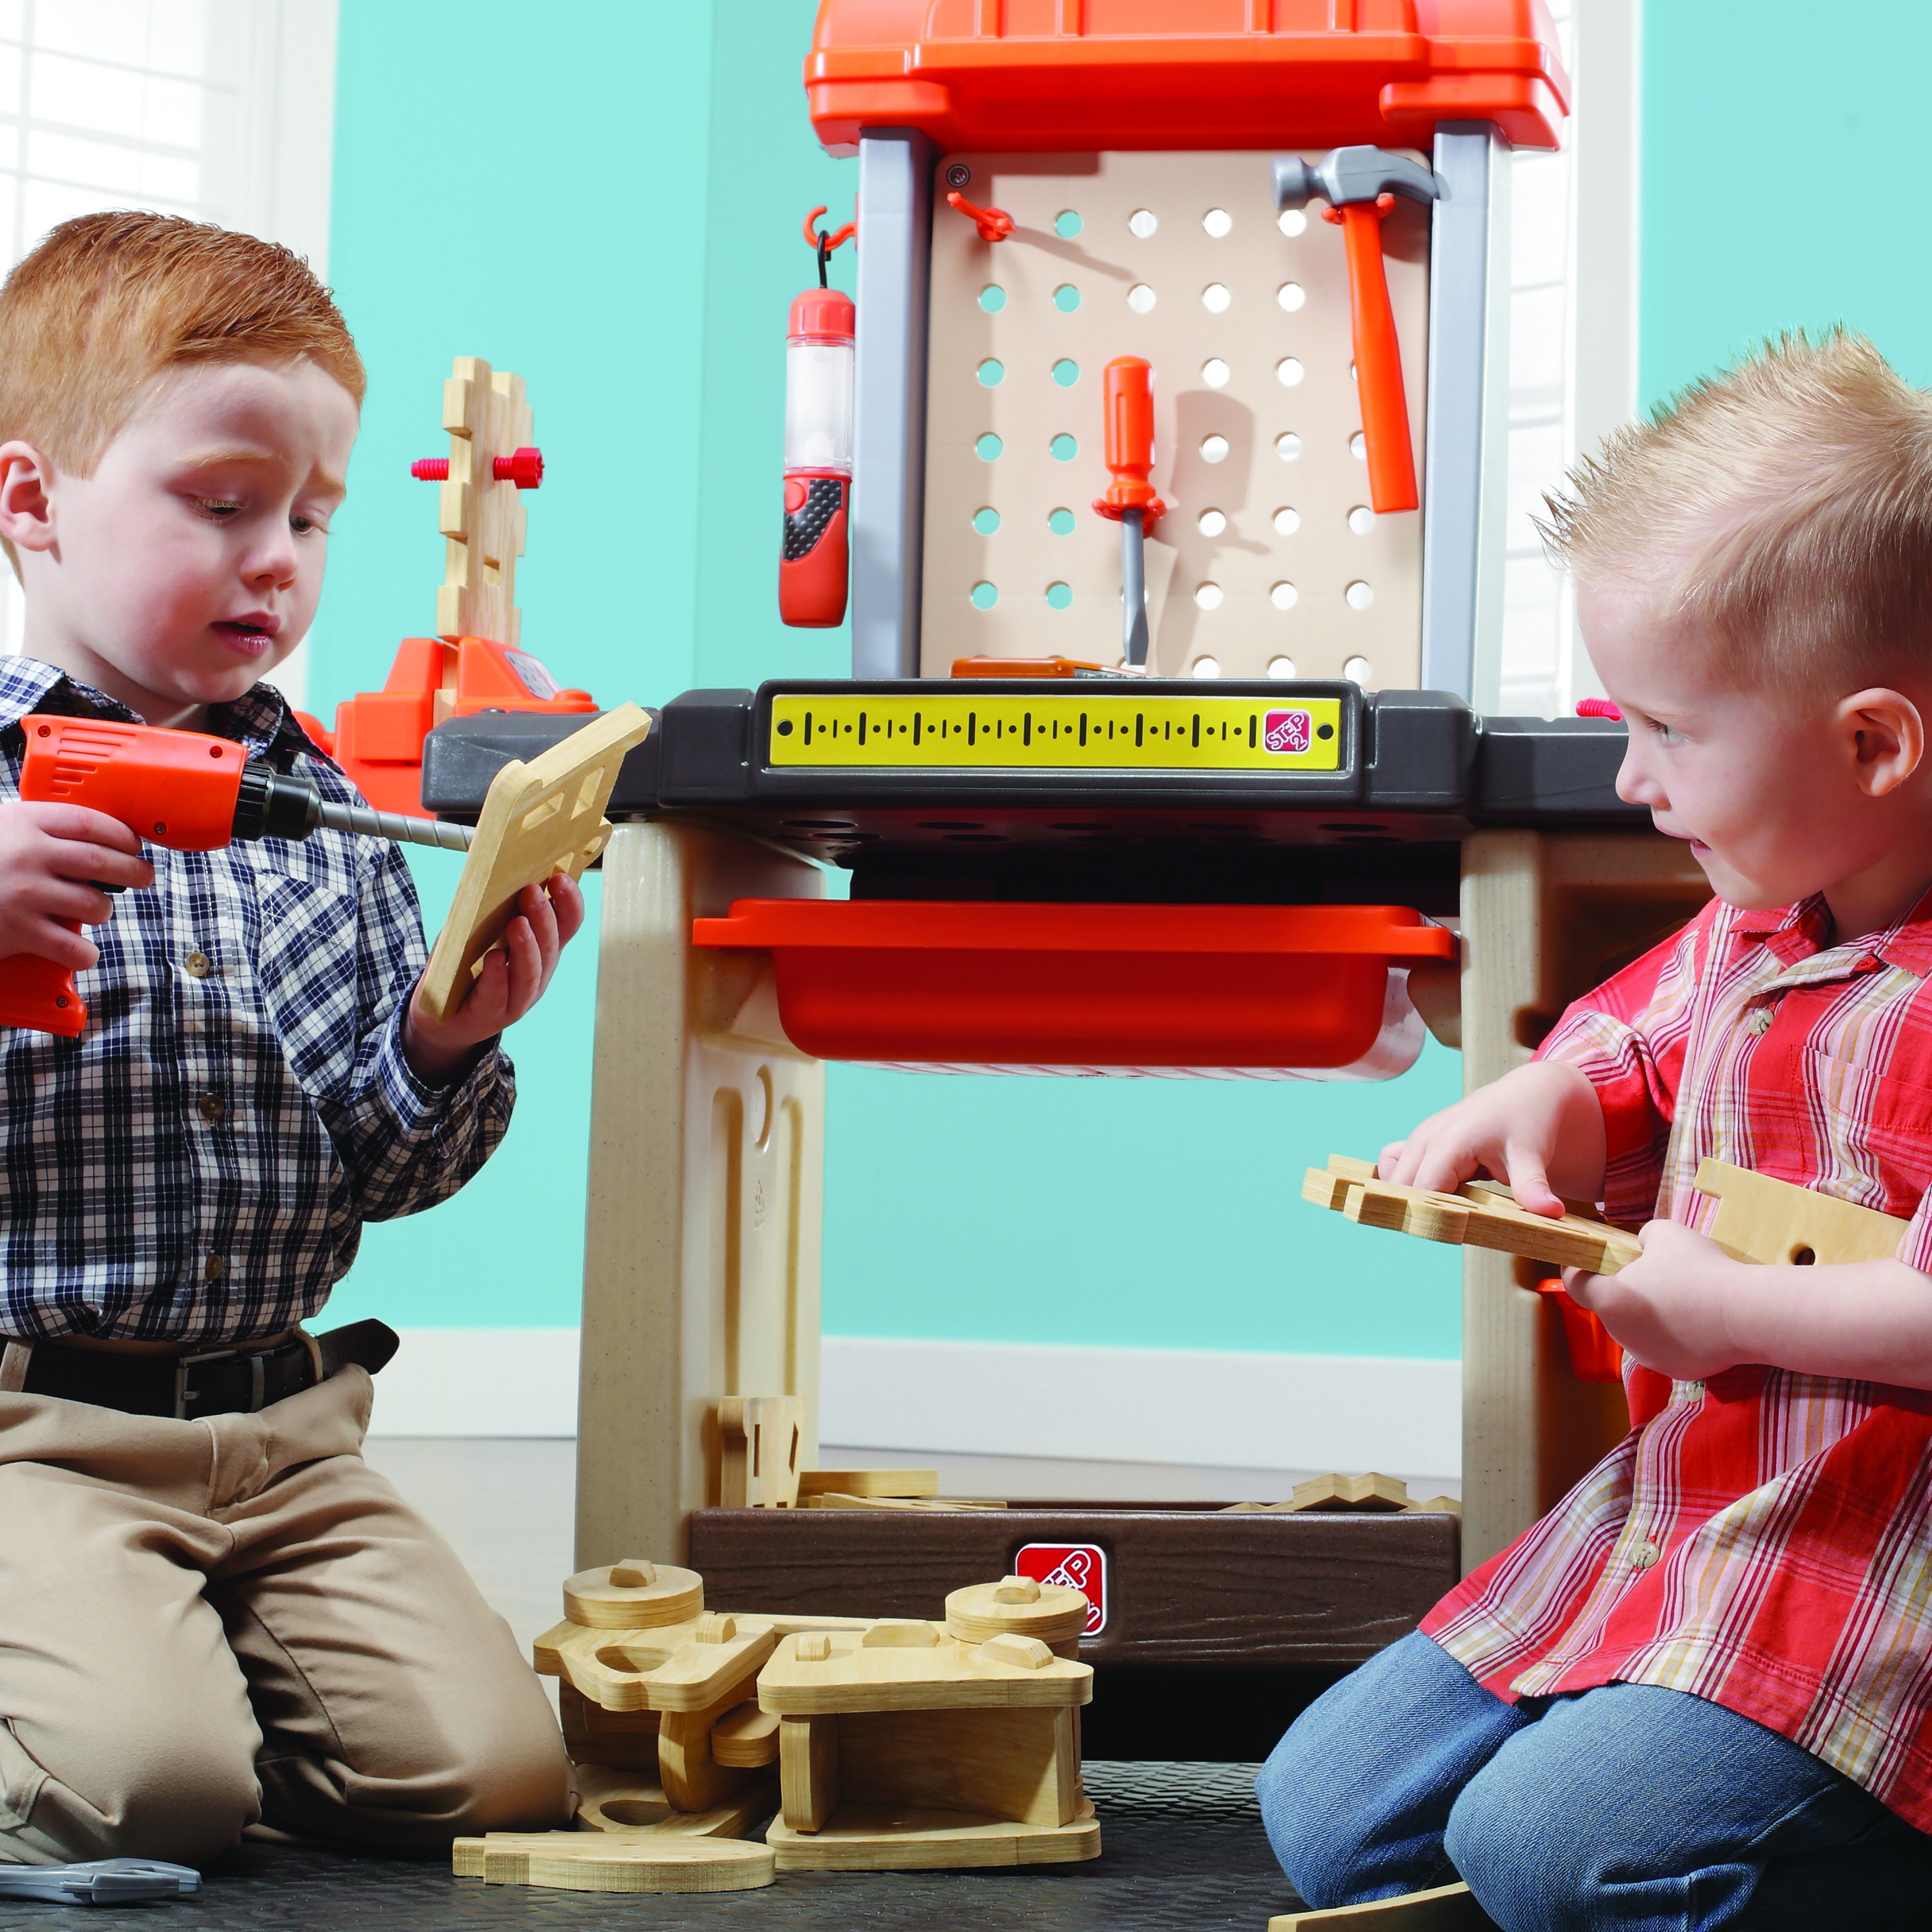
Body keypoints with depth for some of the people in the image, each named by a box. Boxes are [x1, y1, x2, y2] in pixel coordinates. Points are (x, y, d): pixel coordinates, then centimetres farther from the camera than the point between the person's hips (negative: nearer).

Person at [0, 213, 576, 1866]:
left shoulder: (330, 815, 13)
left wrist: (446, 1055, -5)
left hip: (281, 1429, 5)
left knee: (496, 1764, -9)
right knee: (139, 1781, -26)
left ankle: (178, 1686, 14)